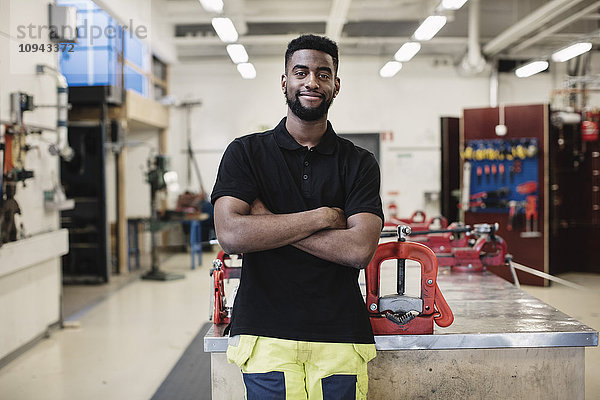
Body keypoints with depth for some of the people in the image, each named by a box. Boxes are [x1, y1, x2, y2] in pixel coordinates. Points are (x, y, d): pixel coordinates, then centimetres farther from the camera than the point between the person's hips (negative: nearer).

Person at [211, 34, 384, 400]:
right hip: (266, 338, 0)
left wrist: (269, 223, -10)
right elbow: (231, 234, -12)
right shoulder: (245, 153, 4)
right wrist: (321, 217, -10)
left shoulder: (360, 163, 5)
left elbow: (360, 249, -9)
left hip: (340, 340, 1)